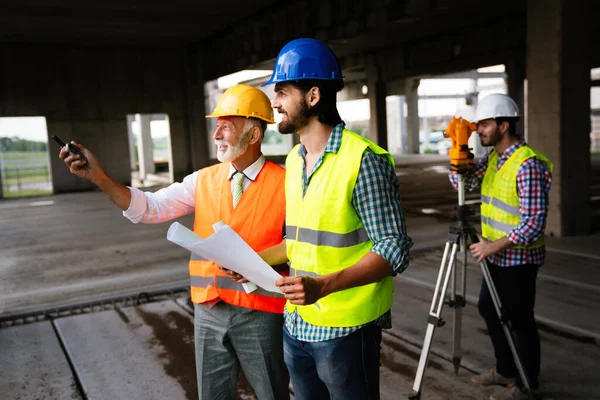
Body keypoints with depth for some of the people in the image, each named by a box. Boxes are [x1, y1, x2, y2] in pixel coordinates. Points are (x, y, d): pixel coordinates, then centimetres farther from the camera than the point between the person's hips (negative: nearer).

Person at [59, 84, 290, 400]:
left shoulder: (283, 183, -9)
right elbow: (151, 207, -3)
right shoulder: (203, 180, 4)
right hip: (209, 309, 4)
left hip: (259, 311, -4)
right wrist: (97, 175, -13)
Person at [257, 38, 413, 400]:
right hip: (296, 325, 7)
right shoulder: (294, 161, 8)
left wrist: (323, 285, -29)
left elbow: (394, 250, -19)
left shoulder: (364, 160, -17)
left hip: (345, 329, -7)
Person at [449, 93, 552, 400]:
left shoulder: (528, 164, -22)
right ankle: (505, 370, 37)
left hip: (518, 257, -9)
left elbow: (534, 221, -24)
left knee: (520, 320, 4)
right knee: (488, 308, 19)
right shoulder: (493, 157, 6)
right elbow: (463, 182, 3)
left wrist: (495, 246, -23)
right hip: (497, 255, 9)